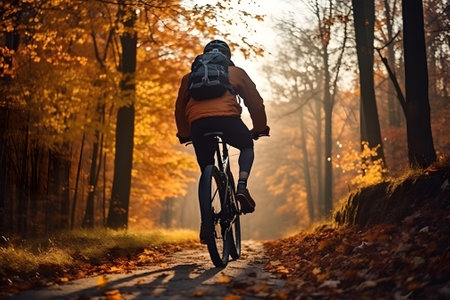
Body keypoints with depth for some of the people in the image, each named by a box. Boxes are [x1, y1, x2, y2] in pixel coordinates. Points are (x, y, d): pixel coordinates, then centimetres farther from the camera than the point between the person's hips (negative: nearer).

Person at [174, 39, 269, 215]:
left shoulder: (191, 76, 32)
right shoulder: (236, 73, 27)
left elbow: (180, 108, 34)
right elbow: (256, 102, 27)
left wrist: (184, 135, 46)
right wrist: (260, 128, 41)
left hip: (198, 124, 2)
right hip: (227, 118, -1)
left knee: (206, 170, 20)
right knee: (247, 147, 29)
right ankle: (242, 186, 5)